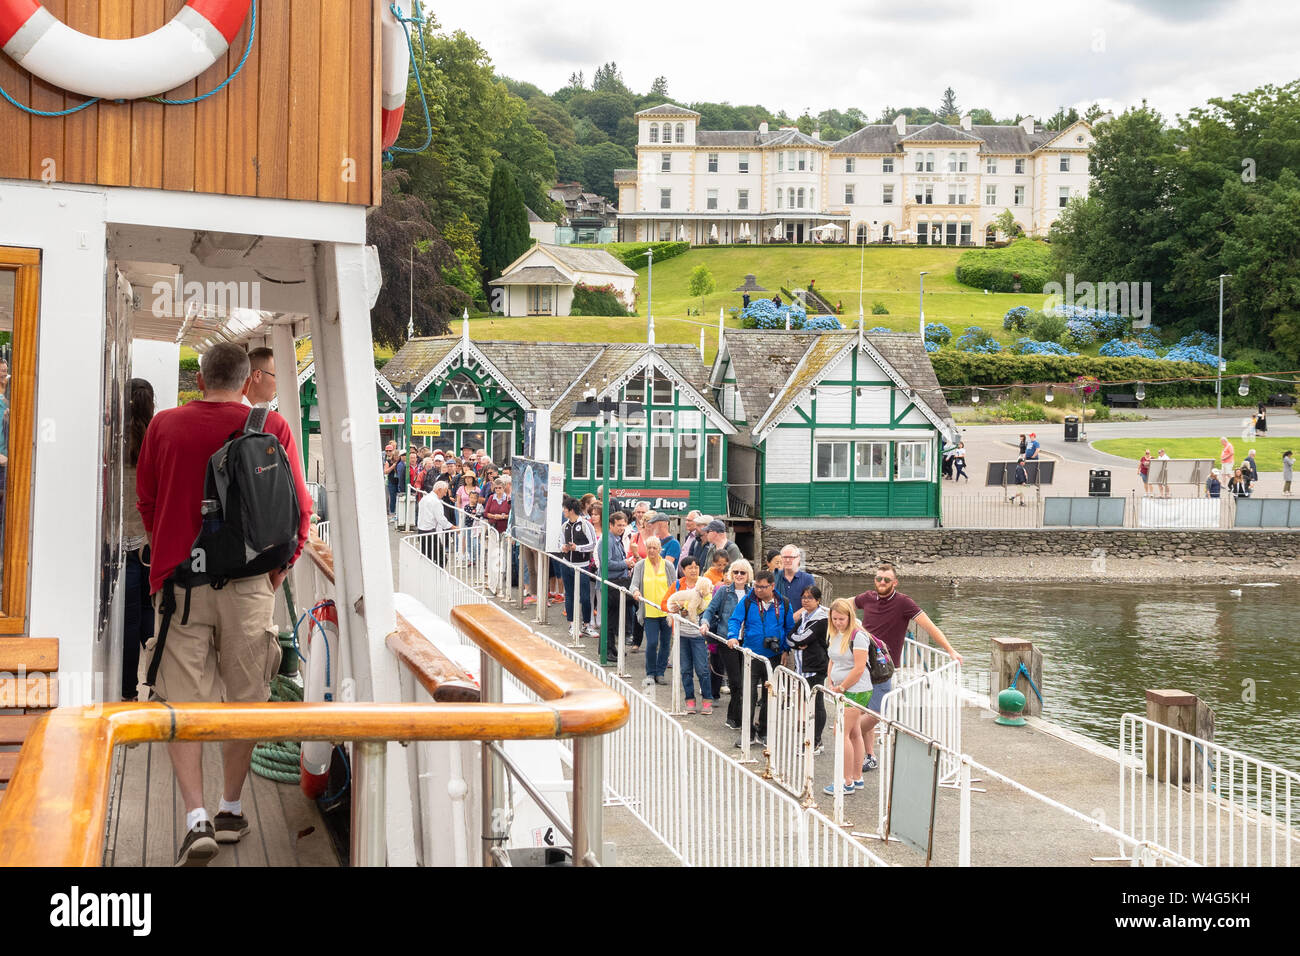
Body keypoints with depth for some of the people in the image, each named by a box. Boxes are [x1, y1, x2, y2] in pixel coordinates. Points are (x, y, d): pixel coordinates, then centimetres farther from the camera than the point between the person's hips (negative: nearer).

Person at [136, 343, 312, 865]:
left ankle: (196, 818, -10)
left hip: (179, 579, 0)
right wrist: (279, 567, 15)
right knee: (243, 699, 13)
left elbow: (145, 500, 13)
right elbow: (299, 509, 0)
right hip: (249, 585, 0)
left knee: (183, 699, 2)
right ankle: (230, 810, 22)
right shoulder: (272, 429, -2)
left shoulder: (164, 425, 2)